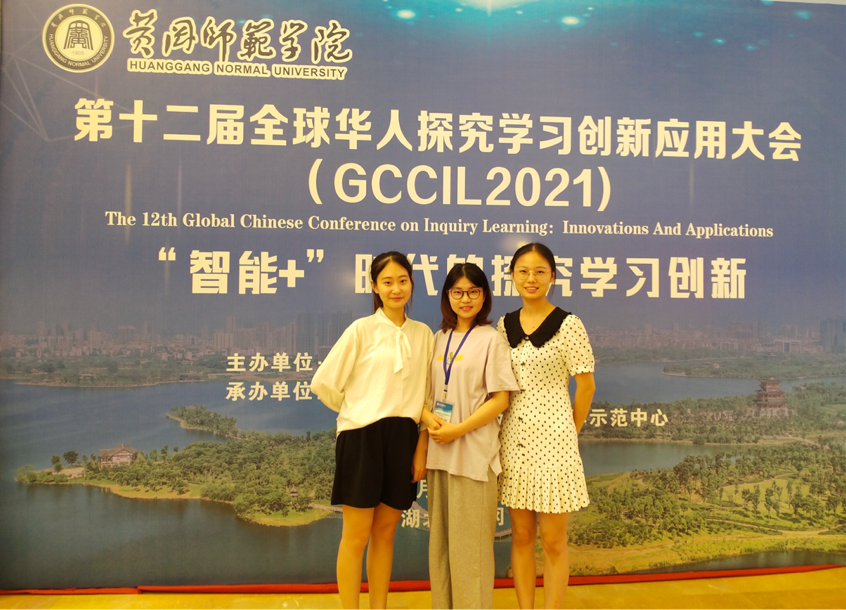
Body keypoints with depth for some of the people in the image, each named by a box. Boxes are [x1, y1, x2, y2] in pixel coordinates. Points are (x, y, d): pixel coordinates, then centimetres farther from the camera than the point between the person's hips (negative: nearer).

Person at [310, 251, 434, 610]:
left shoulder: (423, 335, 8)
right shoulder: (362, 330, -4)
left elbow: (427, 397, 9)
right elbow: (324, 383, -3)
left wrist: (422, 448, 3)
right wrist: (358, 412, 8)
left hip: (403, 439, 4)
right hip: (363, 437, -3)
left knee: (385, 531, 13)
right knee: (357, 535, 3)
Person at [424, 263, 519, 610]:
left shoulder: (491, 339, -4)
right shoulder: (440, 339, 12)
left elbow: (500, 399, -8)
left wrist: (457, 430, -15)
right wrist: (430, 422, -3)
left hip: (473, 453, -5)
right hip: (440, 452, 5)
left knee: (470, 541, 0)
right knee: (440, 538, 12)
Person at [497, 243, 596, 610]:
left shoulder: (567, 325, -8)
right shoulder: (505, 326, 6)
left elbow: (586, 386, -3)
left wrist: (571, 432, 2)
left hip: (552, 438, -4)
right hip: (514, 438, 5)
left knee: (553, 540, 5)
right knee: (521, 535, 13)